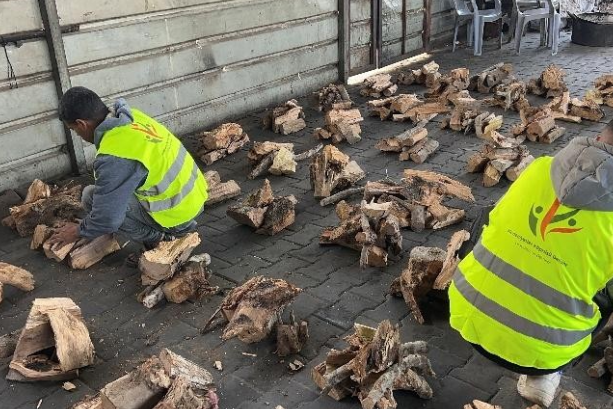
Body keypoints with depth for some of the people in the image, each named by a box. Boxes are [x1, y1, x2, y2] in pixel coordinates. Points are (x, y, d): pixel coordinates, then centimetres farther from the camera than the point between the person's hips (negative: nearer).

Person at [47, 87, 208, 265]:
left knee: (91, 197, -8)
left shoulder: (113, 157, -26)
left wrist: (78, 231, 1)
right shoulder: (132, 116, 0)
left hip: (177, 214, -8)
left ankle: (160, 241, -1)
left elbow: (107, 218, -19)